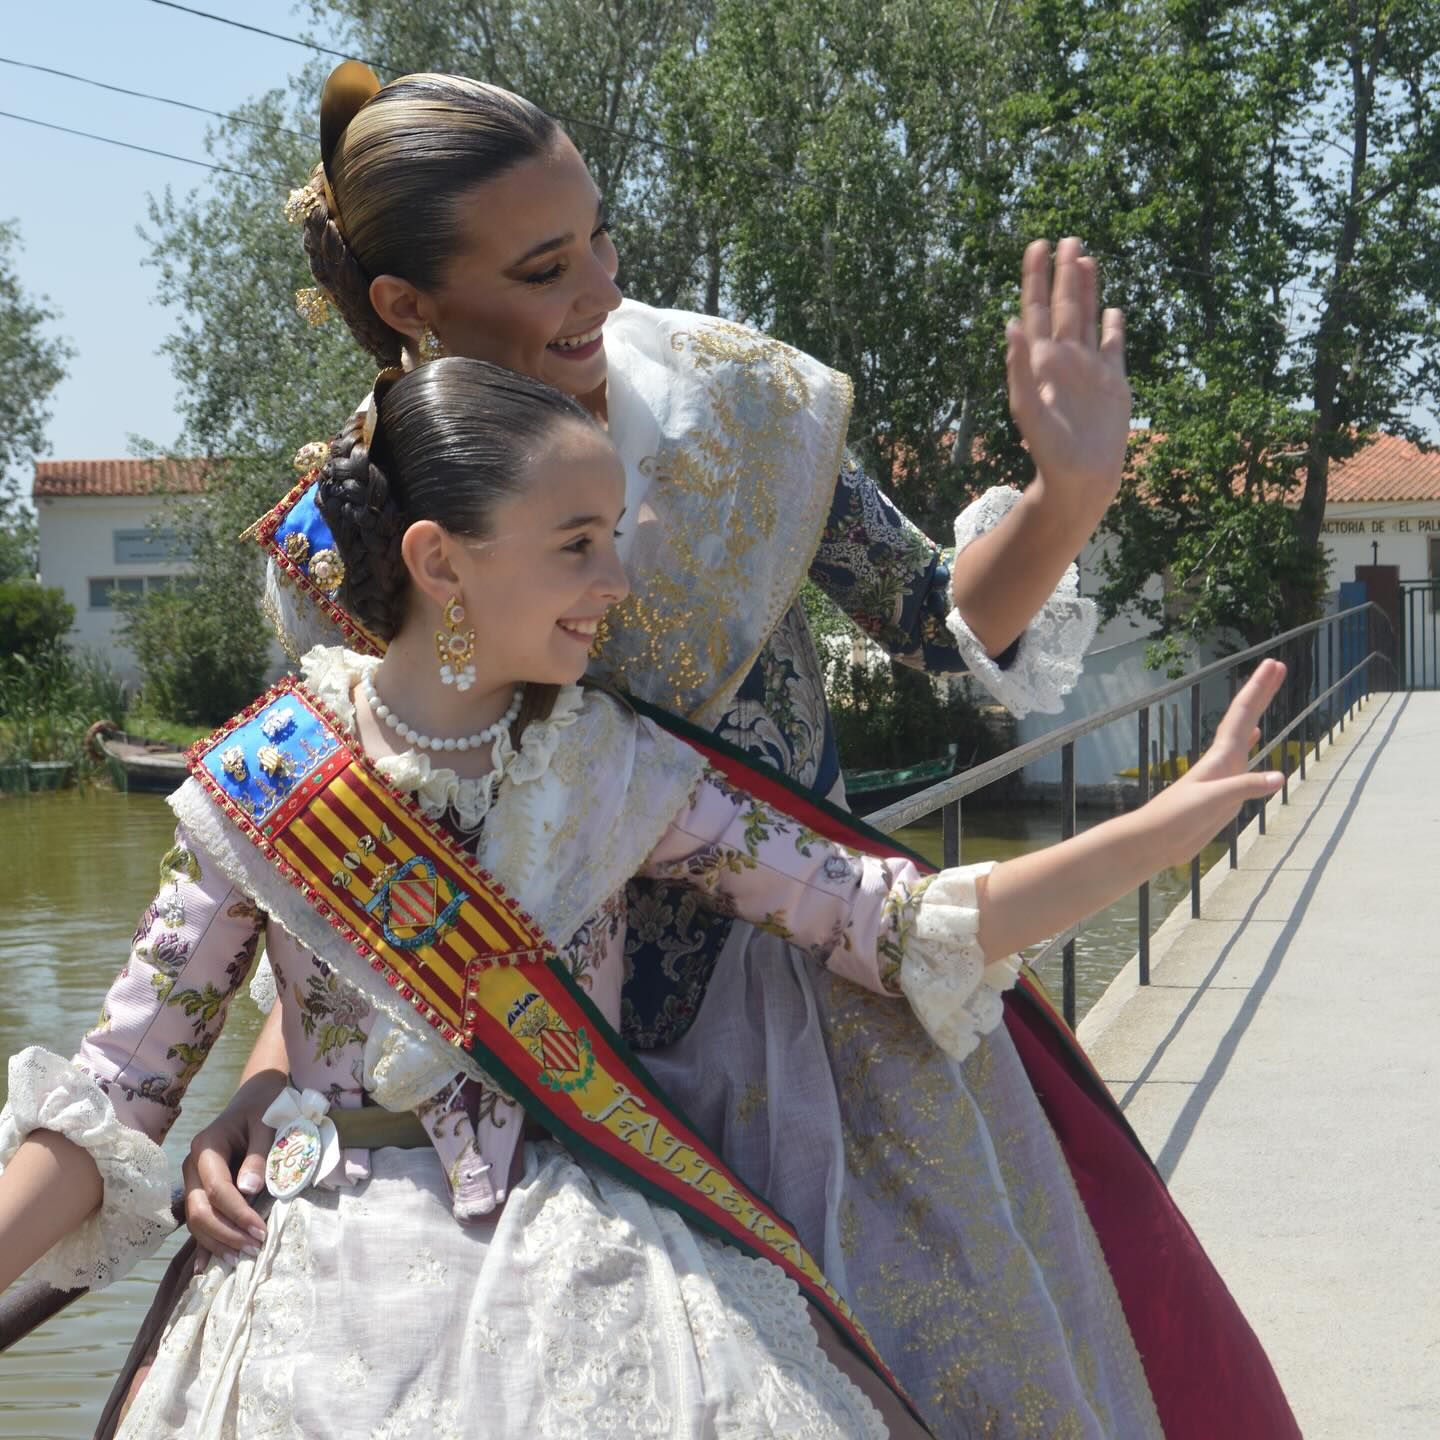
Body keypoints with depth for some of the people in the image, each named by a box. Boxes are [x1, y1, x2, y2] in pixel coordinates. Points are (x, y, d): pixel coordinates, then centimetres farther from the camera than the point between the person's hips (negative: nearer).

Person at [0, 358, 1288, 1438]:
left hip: (595, 1292, 2)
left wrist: (1171, 822, -10)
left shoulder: (626, 772, -1)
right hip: (340, 1319, -1)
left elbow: (907, 930, -3)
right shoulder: (261, 779, -5)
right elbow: (115, 1101, -3)